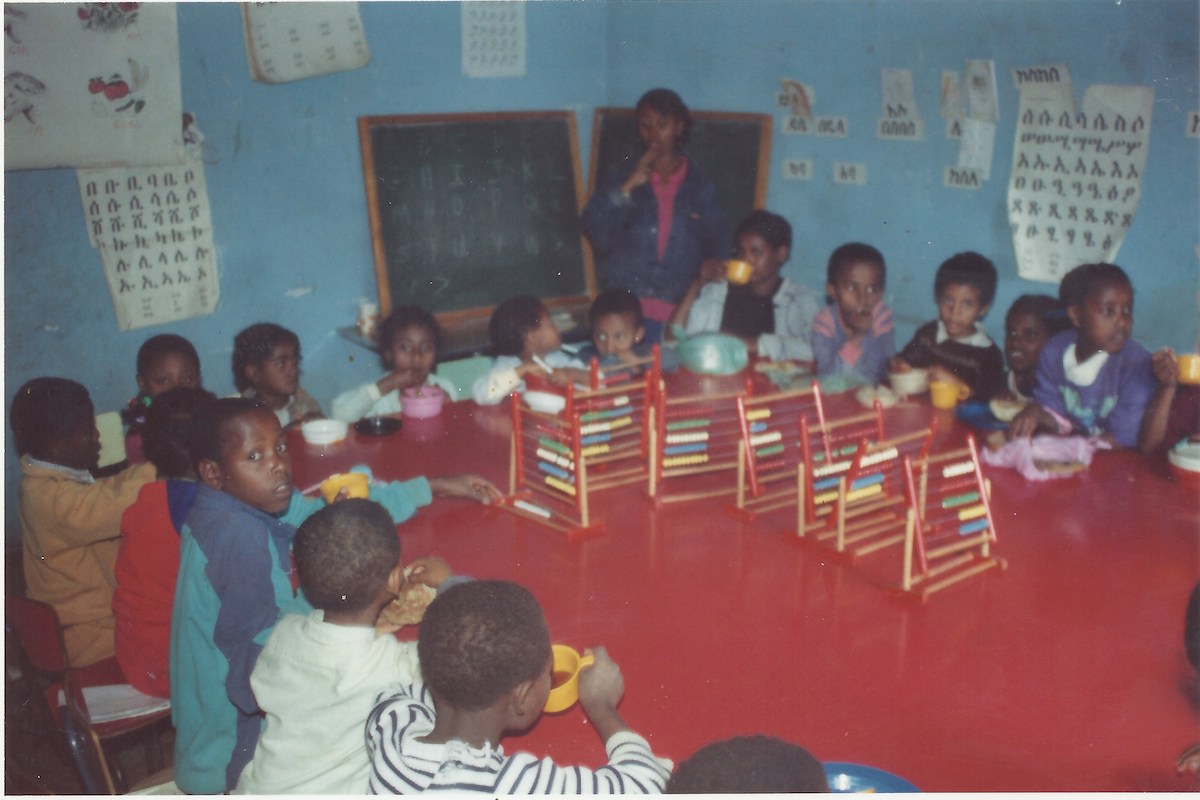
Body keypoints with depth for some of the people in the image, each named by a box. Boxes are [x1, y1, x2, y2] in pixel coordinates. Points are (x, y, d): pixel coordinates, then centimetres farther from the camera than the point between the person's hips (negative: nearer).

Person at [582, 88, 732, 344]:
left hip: (678, 313, 0)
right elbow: (597, 237, -2)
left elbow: (719, 252, 13)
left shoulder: (701, 188, 10)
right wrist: (627, 188, -7)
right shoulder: (621, 181, 12)